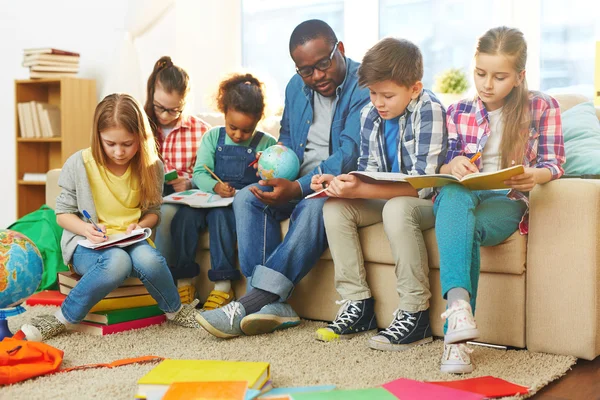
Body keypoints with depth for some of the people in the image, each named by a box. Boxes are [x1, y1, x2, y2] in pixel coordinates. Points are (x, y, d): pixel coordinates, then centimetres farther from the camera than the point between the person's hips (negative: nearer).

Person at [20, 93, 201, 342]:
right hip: (87, 245, -2)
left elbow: (153, 211, 11)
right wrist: (85, 229, -19)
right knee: (117, 262, -39)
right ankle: (63, 318, -18)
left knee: (148, 259, -36)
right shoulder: (79, 164, -7)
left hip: (132, 241, 2)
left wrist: (140, 225, -11)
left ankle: (175, 311, -6)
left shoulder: (151, 166, -1)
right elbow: (63, 214, 1)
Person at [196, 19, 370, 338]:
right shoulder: (296, 87, 11)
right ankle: (272, 304, -31)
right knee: (246, 198, -19)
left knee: (314, 206, -38)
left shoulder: (364, 86, -13)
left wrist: (297, 188, -32)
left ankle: (253, 300, -36)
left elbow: (350, 154, -22)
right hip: (299, 180, 7)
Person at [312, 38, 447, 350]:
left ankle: (415, 315, -26)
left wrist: (359, 190, -34)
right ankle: (358, 305, -7)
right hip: (387, 198, 7)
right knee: (334, 208, -11)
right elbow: (370, 172, 8)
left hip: (429, 203, -7)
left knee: (397, 208, -36)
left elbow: (423, 183, -28)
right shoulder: (369, 115, 1)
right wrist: (341, 183, -14)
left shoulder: (429, 111, -20)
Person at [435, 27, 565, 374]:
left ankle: (455, 335, -36)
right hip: (459, 198, 2)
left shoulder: (542, 107, 12)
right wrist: (452, 166, -14)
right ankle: (458, 304, -57)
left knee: (466, 227, -36)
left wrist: (535, 176, -19)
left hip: (506, 201, -1)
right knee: (454, 193, -38)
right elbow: (442, 169, 12)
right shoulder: (458, 112, 17)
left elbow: (553, 163, 5)